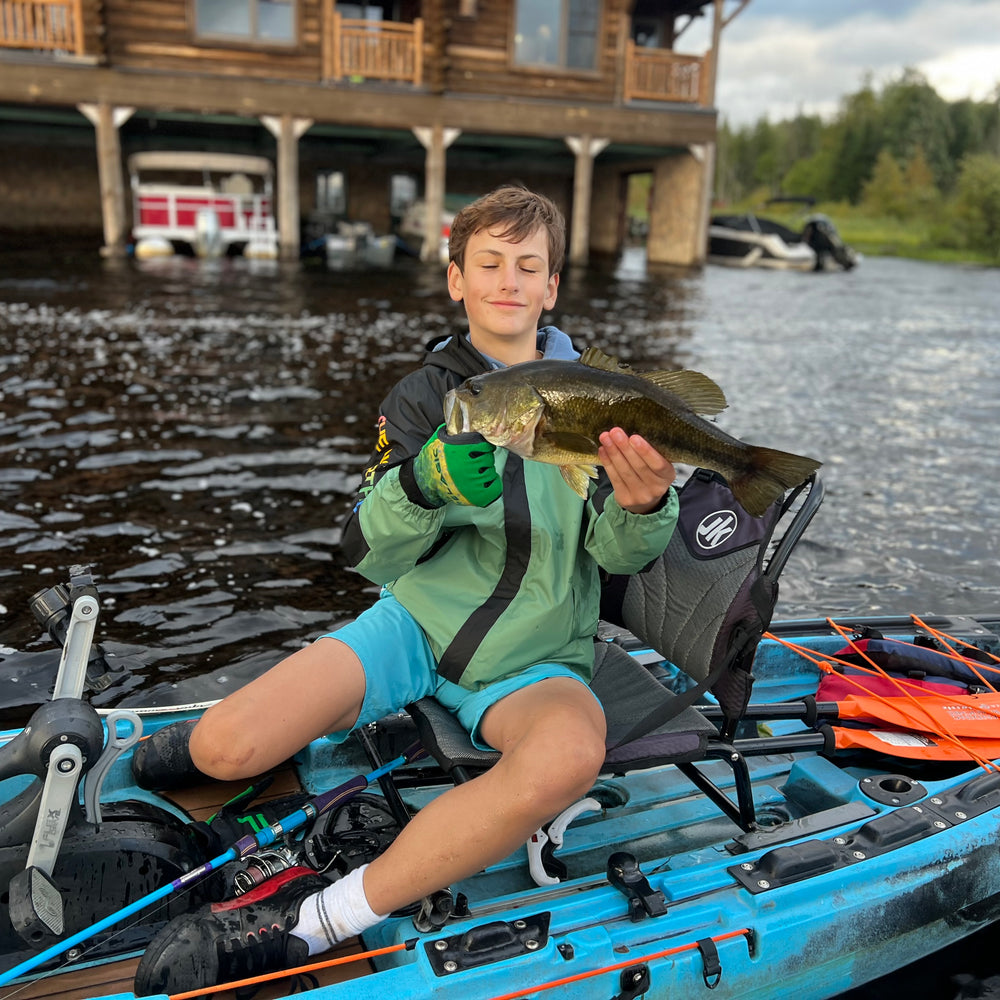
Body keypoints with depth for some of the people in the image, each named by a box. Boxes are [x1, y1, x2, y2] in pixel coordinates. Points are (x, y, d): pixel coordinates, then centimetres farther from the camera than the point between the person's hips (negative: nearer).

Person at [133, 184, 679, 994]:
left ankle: (312, 921, -25)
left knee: (571, 752, -37)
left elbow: (619, 553, -7)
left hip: (533, 661, 0)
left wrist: (641, 507, -32)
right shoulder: (425, 396, 3)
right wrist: (422, 483, -26)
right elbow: (371, 557, -5)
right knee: (221, 748, -20)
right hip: (418, 623, 1)